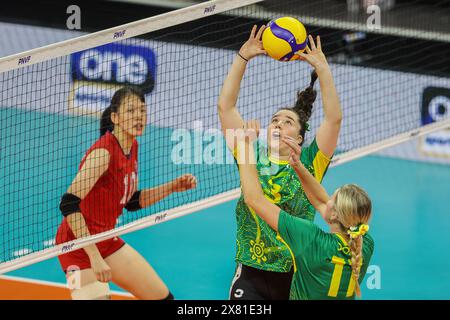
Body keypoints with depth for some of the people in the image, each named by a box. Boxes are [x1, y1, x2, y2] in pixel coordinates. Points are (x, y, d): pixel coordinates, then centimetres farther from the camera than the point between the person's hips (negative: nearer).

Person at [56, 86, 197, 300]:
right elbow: (69, 204, -31)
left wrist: (172, 187, 3)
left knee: (162, 297, 11)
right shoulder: (103, 152, -24)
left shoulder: (132, 147, 3)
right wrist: (94, 256, -33)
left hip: (108, 241, 9)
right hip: (79, 246, -9)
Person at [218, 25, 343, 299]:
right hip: (251, 274, 1)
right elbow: (226, 107, 4)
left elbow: (334, 118, -8)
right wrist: (242, 58, -1)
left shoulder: (308, 163, 2)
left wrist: (322, 68, -12)